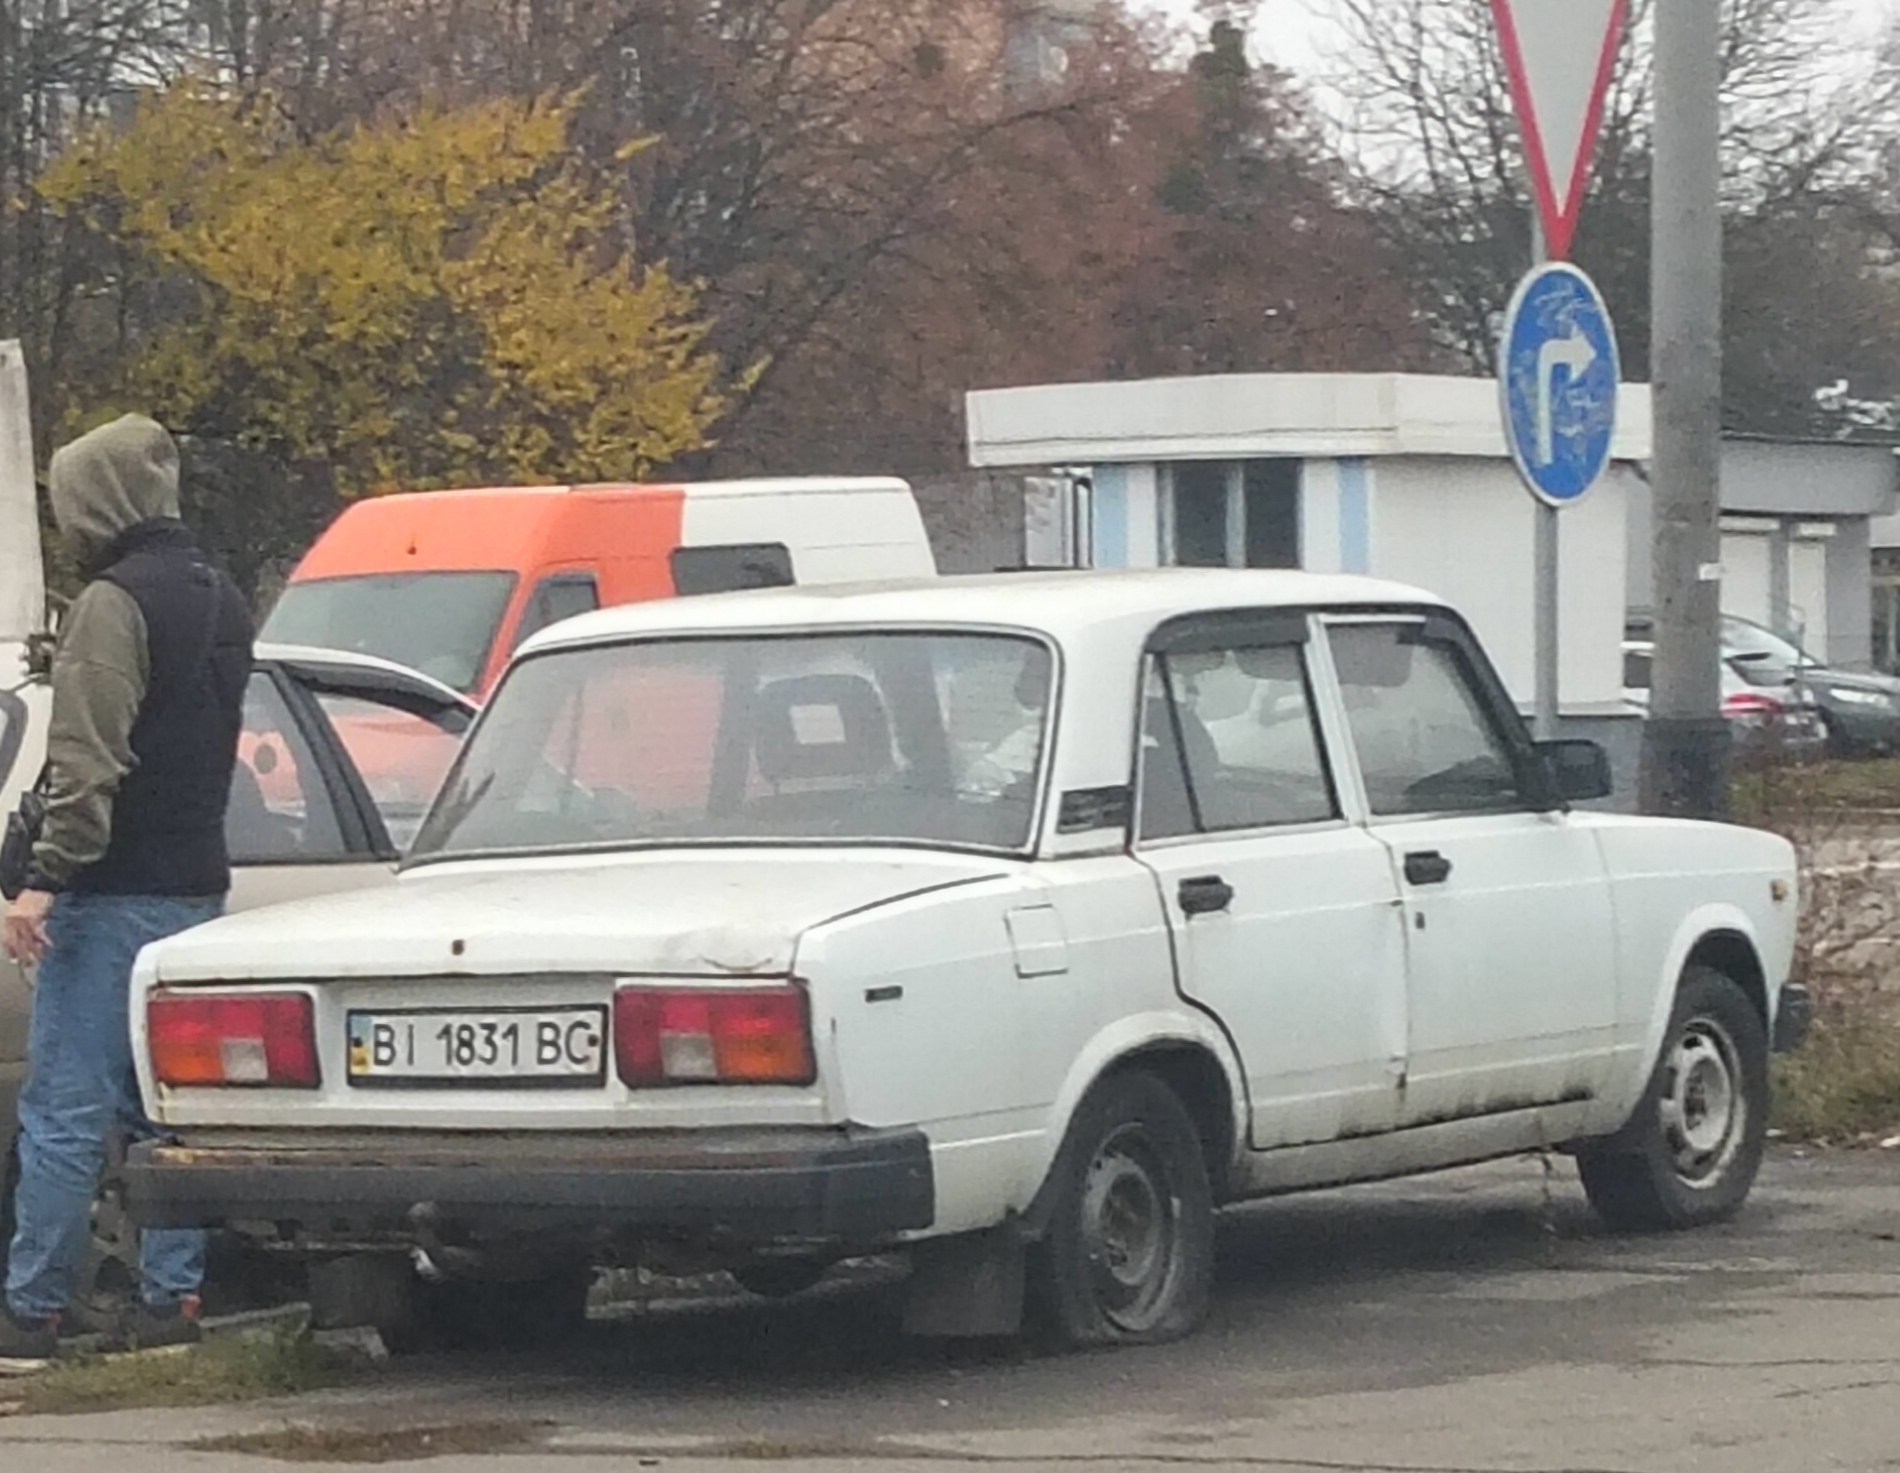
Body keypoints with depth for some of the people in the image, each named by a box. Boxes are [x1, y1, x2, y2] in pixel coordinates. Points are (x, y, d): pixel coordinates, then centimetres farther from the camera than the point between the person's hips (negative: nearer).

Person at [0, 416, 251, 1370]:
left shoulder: (115, 603, -13)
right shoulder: (220, 603, 16)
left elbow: (89, 762, -20)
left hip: (114, 896, -9)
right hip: (195, 887, 9)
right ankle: (171, 1300, 11)